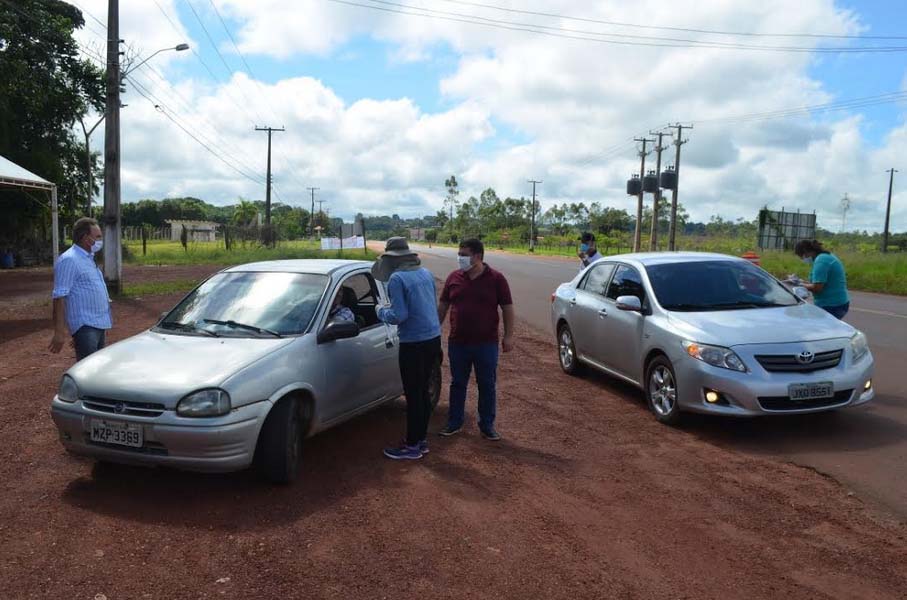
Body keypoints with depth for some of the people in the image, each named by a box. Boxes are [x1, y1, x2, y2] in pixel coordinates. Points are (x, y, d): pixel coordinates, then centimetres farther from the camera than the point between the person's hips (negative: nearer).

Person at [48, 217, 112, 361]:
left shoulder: (88, 258, 17)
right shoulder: (69, 260, -12)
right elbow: (59, 297, -17)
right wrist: (59, 332, -23)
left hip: (99, 324, 10)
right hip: (85, 326, -9)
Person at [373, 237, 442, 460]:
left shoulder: (397, 278, -14)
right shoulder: (425, 273, 9)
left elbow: (398, 316, -19)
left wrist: (381, 311, 1)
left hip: (413, 343, -8)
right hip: (433, 337, 8)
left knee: (413, 394, 2)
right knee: (423, 391, 16)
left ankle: (412, 446, 11)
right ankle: (421, 439, 26)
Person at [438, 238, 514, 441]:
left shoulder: (496, 279, -5)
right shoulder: (454, 277, 3)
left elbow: (507, 308, -3)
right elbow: (443, 306, 11)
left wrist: (509, 336, -7)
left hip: (486, 343, -2)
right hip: (457, 343, 3)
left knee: (487, 385, 8)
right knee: (457, 384, 13)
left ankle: (487, 425, 22)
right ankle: (454, 422, 27)